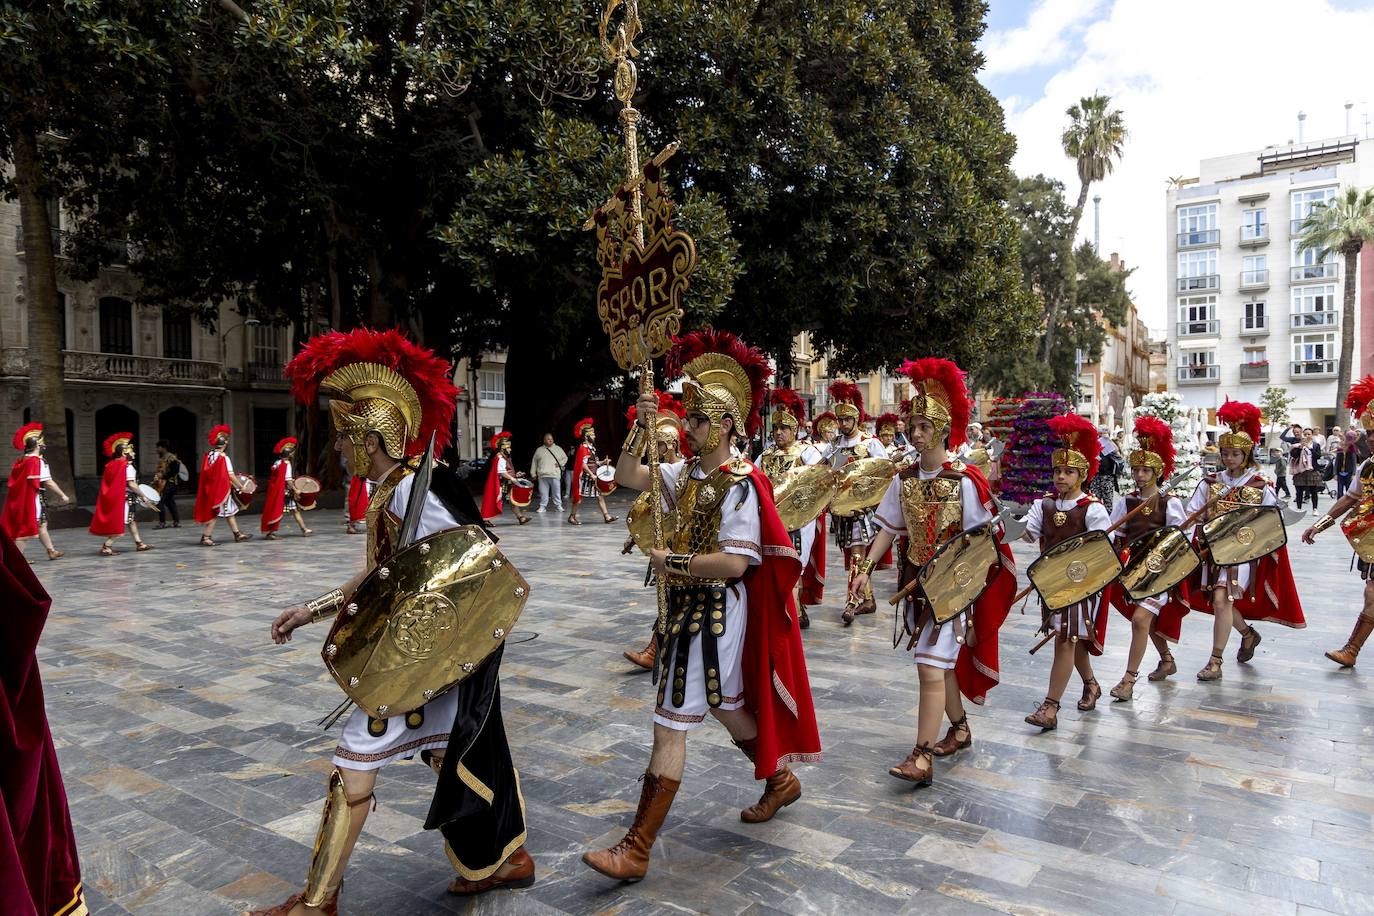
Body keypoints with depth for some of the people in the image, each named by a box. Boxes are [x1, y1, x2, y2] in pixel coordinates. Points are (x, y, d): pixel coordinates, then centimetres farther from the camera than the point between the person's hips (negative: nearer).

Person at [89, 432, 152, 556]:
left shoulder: (111, 465, 10)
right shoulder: (127, 466, -15)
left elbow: (112, 483, 12)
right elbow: (131, 484, -20)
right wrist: (142, 495, -11)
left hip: (113, 498, 9)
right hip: (125, 498, -9)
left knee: (131, 520, 18)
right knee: (120, 523, -5)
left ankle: (139, 543, 25)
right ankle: (106, 547, -9)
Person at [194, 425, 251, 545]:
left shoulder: (208, 455, 4)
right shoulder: (224, 457, -15)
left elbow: (207, 473, 8)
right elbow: (231, 476, -15)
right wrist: (241, 487, -4)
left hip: (210, 488, 7)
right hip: (220, 489, -7)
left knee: (229, 511, 15)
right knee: (215, 514, 0)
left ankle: (237, 534, 23)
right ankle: (206, 537, 0)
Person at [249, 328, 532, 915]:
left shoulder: (411, 492, -21)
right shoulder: (389, 490, 9)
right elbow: (378, 576, 16)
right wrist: (312, 610, 15)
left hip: (421, 658, -9)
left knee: (354, 766, 3)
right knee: (451, 758, 18)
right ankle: (507, 857, 33)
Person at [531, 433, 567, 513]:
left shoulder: (558, 449, 12)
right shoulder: (539, 450, 13)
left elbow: (565, 458, 19)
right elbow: (534, 462, 15)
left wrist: (560, 463, 0)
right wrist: (533, 473, 11)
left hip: (554, 475, -1)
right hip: (542, 475, 1)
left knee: (556, 491, -2)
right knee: (543, 492, 1)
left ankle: (558, 506, 7)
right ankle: (542, 506, 9)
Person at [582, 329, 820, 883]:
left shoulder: (740, 484, -16)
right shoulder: (686, 474, 7)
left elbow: (735, 562, -24)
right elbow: (626, 477, 3)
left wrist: (671, 561, -18)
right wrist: (641, 427, -9)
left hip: (716, 613, -8)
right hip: (686, 608, 8)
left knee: (672, 724, -6)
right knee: (725, 708, 23)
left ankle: (637, 850, 3)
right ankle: (780, 781, 46)